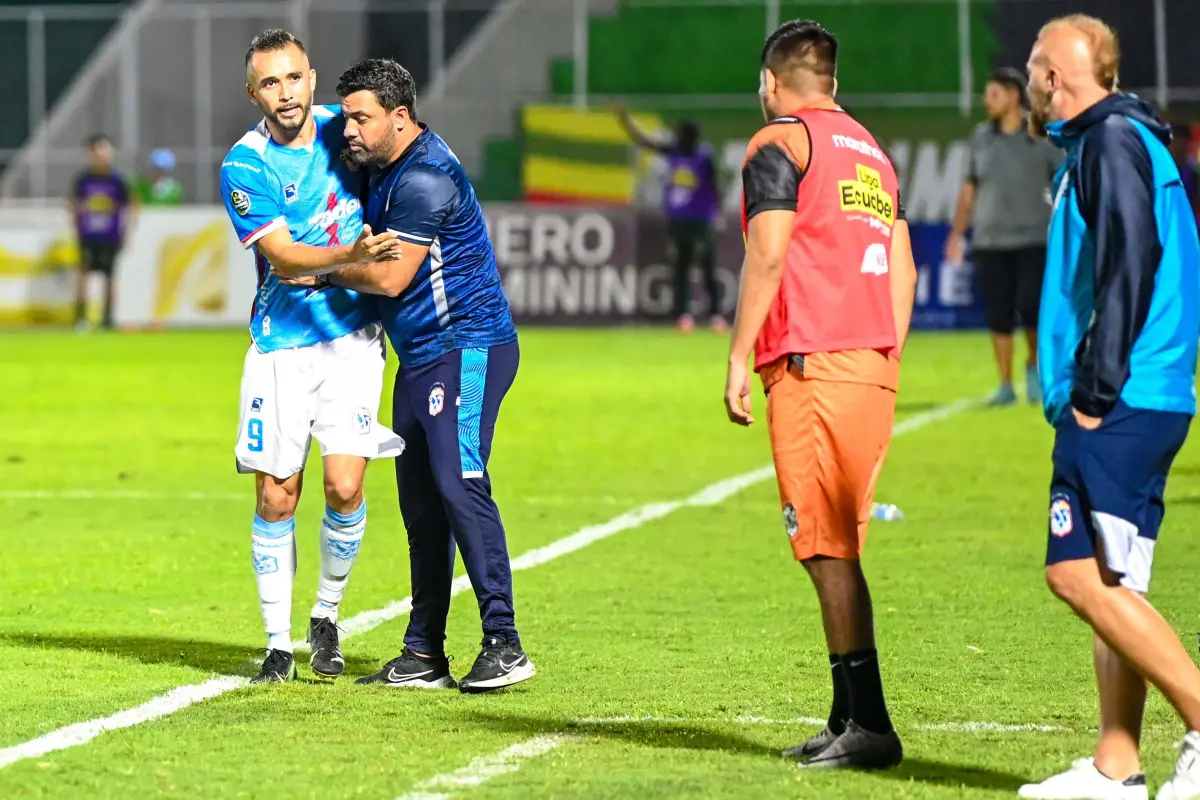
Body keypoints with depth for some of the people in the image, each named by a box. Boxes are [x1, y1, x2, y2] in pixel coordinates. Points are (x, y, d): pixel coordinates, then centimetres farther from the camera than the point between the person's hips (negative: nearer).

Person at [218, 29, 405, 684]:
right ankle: (278, 645, 11)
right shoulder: (245, 165, -9)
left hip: (354, 339, 2)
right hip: (281, 346, -2)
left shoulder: (339, 126, 2)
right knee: (276, 498, -2)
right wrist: (350, 254, -34)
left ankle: (327, 618, 12)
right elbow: (282, 256, -18)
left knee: (344, 487, -10)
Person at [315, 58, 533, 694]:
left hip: (466, 349, -10)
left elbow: (391, 277, -17)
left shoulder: (425, 177, -17)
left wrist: (324, 272, -3)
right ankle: (425, 654, 13)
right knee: (420, 499, 9)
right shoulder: (384, 169, 14)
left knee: (458, 484, -19)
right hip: (419, 356, 10)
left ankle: (504, 645, -20)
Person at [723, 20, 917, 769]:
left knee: (827, 548, -7)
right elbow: (903, 270, 19)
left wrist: (739, 360, -9)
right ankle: (850, 718, 13)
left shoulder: (780, 144, -2)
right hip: (875, 368, 8)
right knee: (838, 548, 13)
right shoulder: (872, 152, 21)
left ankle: (869, 726, -12)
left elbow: (768, 254, -12)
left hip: (813, 367, -8)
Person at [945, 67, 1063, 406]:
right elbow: (970, 186, 16)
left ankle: (1035, 364, 14)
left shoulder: (1042, 137, -1)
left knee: (1031, 307, -13)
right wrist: (957, 233, 14)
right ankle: (1005, 385, 9)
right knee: (998, 315, 0)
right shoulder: (981, 136, 8)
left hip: (1033, 241, -3)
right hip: (990, 243, 3)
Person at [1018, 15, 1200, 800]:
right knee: (1107, 582, 9)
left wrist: (1095, 391, -18)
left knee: (1085, 574, -14)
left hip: (1121, 408, -10)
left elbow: (1130, 265, -19)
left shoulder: (1112, 141, -9)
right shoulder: (1120, 141, 22)